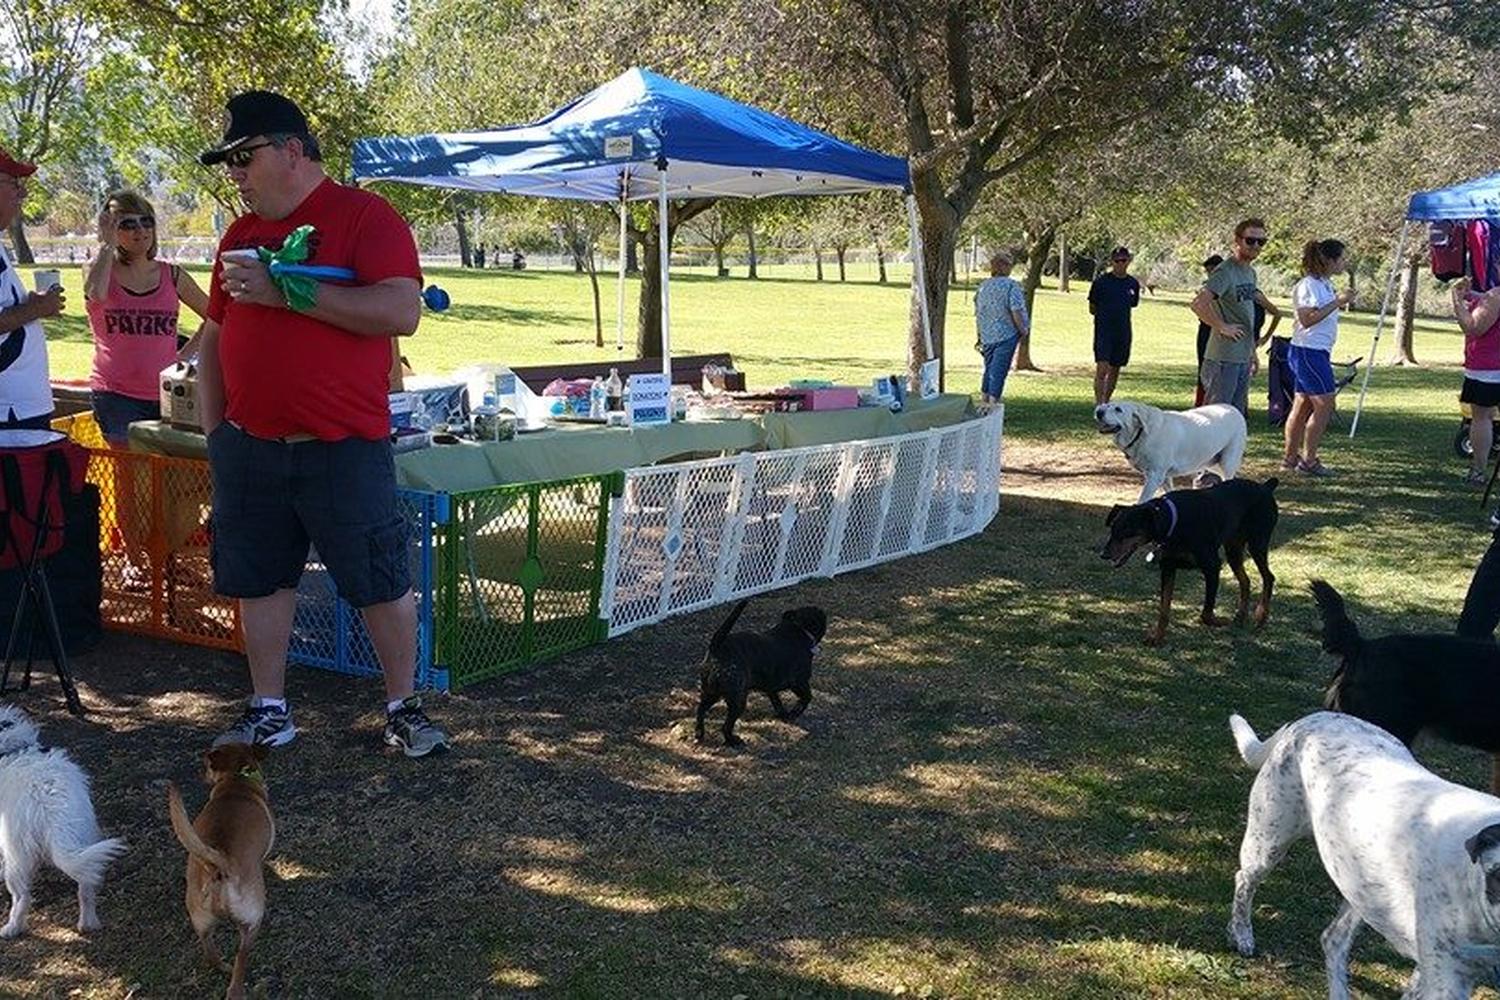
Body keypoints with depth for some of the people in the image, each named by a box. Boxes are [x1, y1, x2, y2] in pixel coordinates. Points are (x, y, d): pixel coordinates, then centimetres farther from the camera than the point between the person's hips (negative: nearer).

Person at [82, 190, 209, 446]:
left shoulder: (172, 275, 9)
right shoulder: (97, 270, 4)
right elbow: (96, 293, -22)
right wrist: (108, 243, -11)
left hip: (165, 395, 2)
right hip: (116, 396, -2)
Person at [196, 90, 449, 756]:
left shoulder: (364, 216, -6)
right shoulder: (241, 234, 13)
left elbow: (402, 311, -21)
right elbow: (213, 337, 20)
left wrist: (285, 291, -20)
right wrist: (214, 432, 12)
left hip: (344, 450, -6)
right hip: (249, 447, 6)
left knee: (382, 584, 2)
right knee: (259, 582, 11)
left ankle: (403, 709, 17)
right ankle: (268, 713, 25)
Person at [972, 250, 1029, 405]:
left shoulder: (983, 285, 8)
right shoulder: (1011, 285, -11)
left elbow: (977, 313, 12)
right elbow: (1016, 311, -17)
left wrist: (980, 336, 20)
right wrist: (1023, 329, -3)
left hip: (986, 335, 6)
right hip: (1006, 335, -6)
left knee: (989, 369, 17)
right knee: (999, 370, -2)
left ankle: (985, 402, 23)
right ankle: (993, 404, -1)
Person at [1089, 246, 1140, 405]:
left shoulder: (1133, 284, 6)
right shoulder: (1101, 281, -5)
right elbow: (1092, 309, 3)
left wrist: (1119, 313, 9)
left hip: (1123, 332, 4)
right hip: (1103, 331, -4)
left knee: (1115, 369, 10)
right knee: (1102, 368, -14)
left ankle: (1106, 401, 22)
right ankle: (1098, 403, -15)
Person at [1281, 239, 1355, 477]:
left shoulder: (1325, 284, 14)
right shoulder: (1309, 285, -15)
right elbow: (1307, 319, -23)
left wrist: (1339, 305, 9)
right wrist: (1337, 303, -22)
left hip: (1316, 352, 10)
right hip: (1309, 351, -10)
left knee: (1303, 405, 11)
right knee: (1324, 404, -9)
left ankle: (1290, 457, 16)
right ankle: (1309, 460, -5)